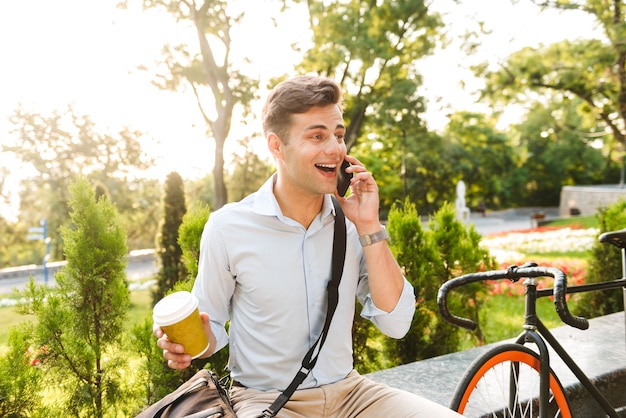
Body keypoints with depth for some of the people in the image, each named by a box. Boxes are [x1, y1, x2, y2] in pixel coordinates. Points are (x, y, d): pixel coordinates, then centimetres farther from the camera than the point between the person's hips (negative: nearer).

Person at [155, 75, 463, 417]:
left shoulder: (350, 222, -3)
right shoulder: (228, 226, -11)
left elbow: (395, 324, -9)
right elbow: (211, 328, 0)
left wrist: (369, 227, -16)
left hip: (347, 391, 3)